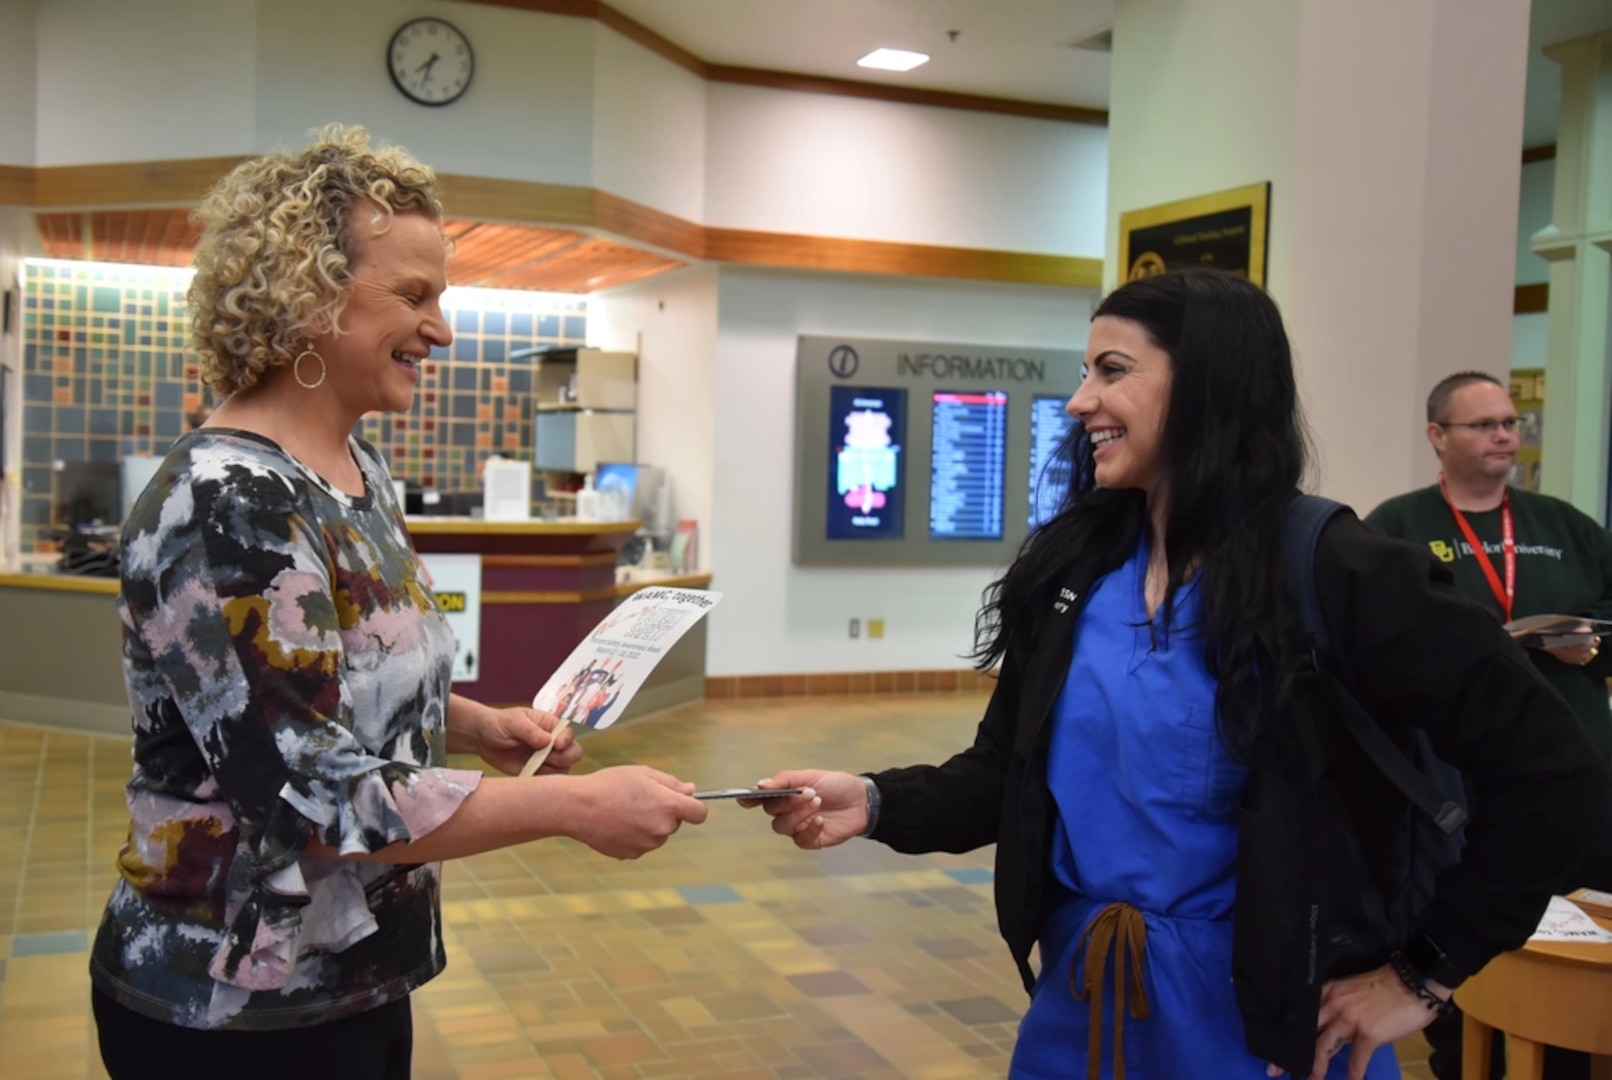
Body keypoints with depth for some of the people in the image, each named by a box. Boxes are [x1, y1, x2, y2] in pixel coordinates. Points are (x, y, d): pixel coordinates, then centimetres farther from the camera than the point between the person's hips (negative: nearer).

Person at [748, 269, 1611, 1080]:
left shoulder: (1334, 575, -15)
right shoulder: (1071, 568, 0)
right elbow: (1005, 771, 5)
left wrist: (1423, 973, -10)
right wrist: (876, 803, -13)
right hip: (1079, 998, 5)